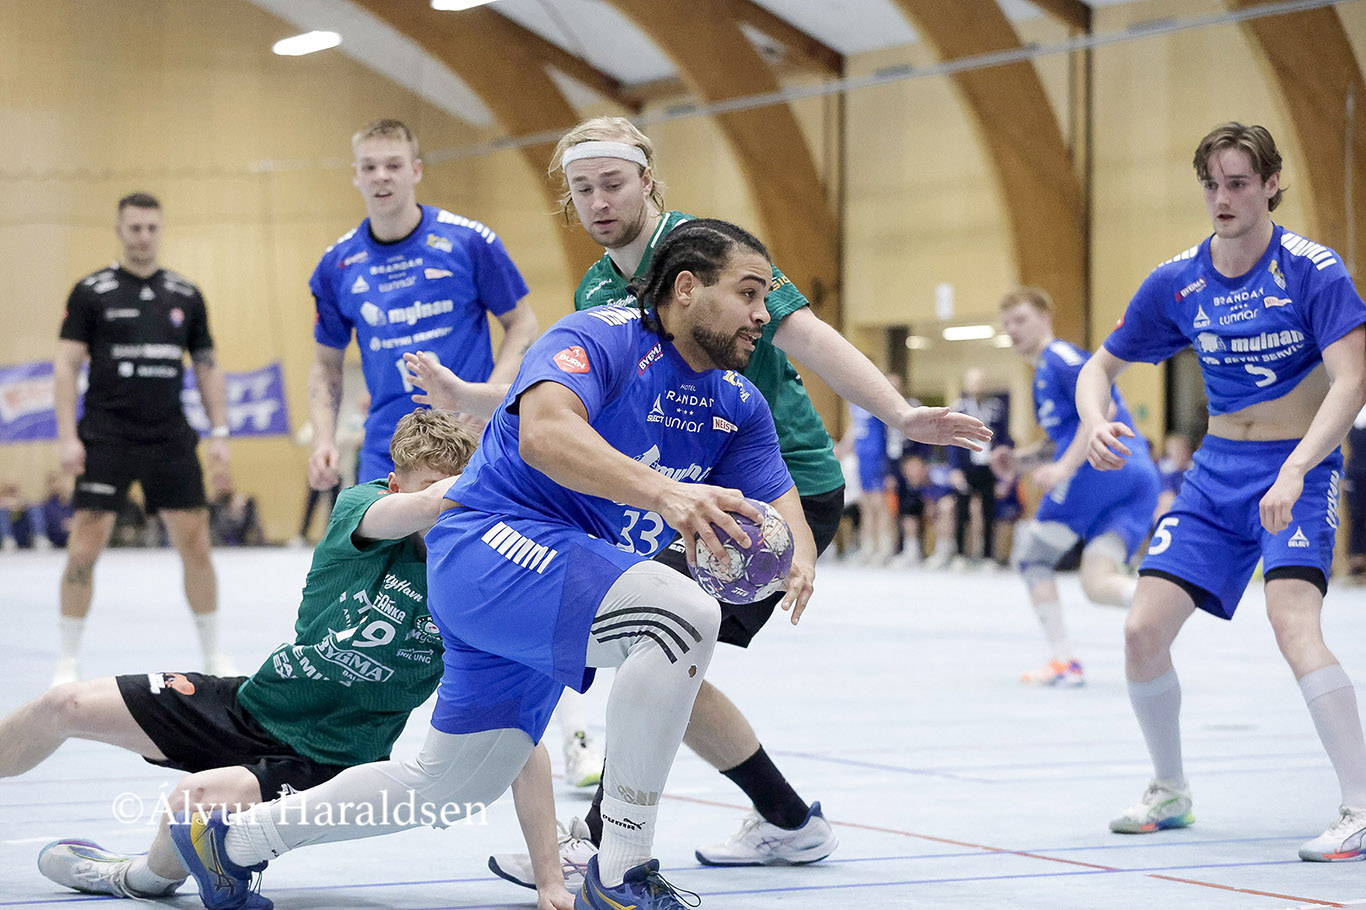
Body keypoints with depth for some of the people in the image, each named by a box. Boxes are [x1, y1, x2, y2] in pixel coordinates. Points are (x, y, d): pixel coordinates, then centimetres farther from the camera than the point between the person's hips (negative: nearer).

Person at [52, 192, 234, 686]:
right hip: (106, 438, -2)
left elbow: (207, 366, 13)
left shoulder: (186, 295, 9)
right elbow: (66, 364, -1)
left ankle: (213, 654, 14)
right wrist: (67, 436, -9)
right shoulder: (91, 292, 0)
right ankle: (69, 660, 7)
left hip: (170, 440, 2)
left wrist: (219, 432, 5)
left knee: (195, 543, 1)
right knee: (84, 548, -5)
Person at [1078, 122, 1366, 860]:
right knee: (1143, 629, -4)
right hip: (1217, 469, 5)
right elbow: (1101, 366, 9)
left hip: (1300, 466, -5)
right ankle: (1170, 792, 20)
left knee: (1292, 622, -28)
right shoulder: (1176, 282, 0)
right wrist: (1094, 421, -14)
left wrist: (1295, 471, -35)